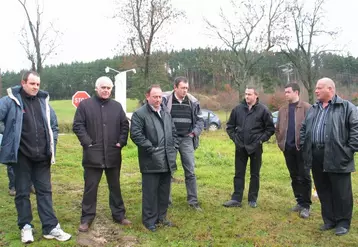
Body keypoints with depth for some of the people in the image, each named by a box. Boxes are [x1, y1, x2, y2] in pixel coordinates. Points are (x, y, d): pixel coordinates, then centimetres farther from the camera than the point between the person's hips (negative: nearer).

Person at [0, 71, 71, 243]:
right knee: (22, 192, 9)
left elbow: (54, 126, 15)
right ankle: (25, 227, 24)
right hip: (21, 156, -3)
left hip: (42, 156, 4)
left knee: (45, 191, 8)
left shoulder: (44, 101, 8)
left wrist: (52, 146, 7)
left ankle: (51, 228, 15)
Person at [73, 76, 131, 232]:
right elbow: (78, 126, -4)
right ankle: (87, 218, 18)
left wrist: (121, 142, -2)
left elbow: (125, 125, 11)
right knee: (90, 188, 5)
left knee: (115, 186, 14)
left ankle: (119, 215, 26)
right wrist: (87, 142, -13)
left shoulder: (117, 106, 10)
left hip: (113, 154, 3)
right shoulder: (85, 105, -1)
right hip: (93, 154, -3)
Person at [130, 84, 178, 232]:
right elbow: (135, 134, -15)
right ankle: (149, 220, 16)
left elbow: (173, 132, 21)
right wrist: (150, 148, -16)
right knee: (150, 192, 2)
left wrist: (174, 147, 8)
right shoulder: (139, 114, -7)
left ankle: (161, 217, 29)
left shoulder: (166, 113, 16)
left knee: (164, 191, 15)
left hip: (167, 160, 7)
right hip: (151, 161, -6)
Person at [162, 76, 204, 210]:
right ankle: (166, 199, 21)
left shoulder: (193, 102, 4)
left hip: (186, 139, 2)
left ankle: (193, 200, 15)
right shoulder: (166, 100, -5)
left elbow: (200, 120, 11)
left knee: (190, 171, 4)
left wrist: (194, 132, -2)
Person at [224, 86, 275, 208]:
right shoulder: (238, 109, 2)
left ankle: (253, 199, 20)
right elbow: (230, 126, 11)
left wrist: (261, 139, -7)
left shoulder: (263, 110, -4)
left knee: (255, 174, 9)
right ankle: (236, 199, 13)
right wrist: (234, 138, 1)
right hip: (240, 147, 2)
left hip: (255, 148, -2)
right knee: (239, 174, 7)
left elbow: (270, 128, 0)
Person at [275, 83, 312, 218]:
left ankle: (305, 205, 9)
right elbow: (278, 128, 16)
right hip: (288, 148, 6)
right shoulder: (282, 110, 11)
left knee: (304, 177, 1)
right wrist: (280, 142, 6)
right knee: (294, 177, 13)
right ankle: (299, 201, 25)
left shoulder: (307, 108, -6)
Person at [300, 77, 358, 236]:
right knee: (323, 191, 13)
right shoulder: (313, 109, 18)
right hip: (316, 157, 6)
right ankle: (329, 220, 27)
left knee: (341, 192, 3)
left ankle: (343, 222, 18)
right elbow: (304, 129, 22)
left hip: (337, 157, -6)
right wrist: (304, 146, 11)